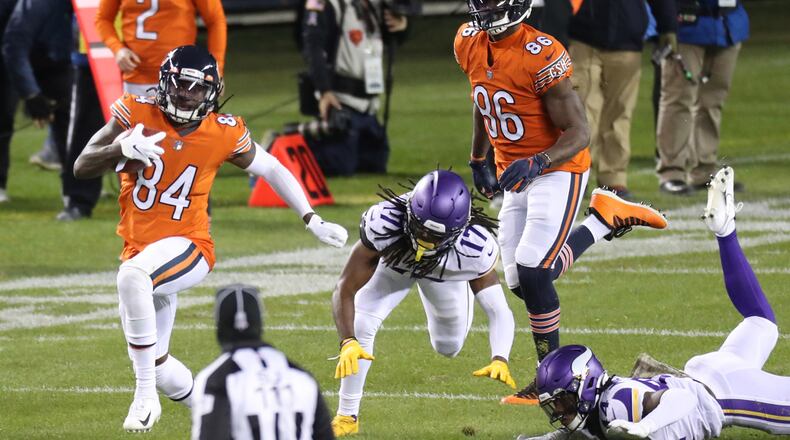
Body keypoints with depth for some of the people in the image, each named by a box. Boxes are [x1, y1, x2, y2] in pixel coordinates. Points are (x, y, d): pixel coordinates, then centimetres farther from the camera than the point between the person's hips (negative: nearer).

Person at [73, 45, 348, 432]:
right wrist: (122, 148, -28)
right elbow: (81, 168, -8)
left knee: (133, 276, -38)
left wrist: (312, 221, 8)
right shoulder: (136, 114, -6)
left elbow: (271, 169, 10)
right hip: (140, 248, 4)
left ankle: (146, 396, -30)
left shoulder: (225, 134, -7)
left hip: (189, 247, -4)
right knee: (155, 362, 12)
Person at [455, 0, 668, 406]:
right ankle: (608, 222, 26)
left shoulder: (541, 55, -24)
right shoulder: (470, 44, -2)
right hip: (514, 175, 8)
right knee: (519, 282, 7)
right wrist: (477, 160, 27)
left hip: (557, 171, -8)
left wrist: (535, 164, -36)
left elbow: (578, 134, -22)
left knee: (531, 272, -17)